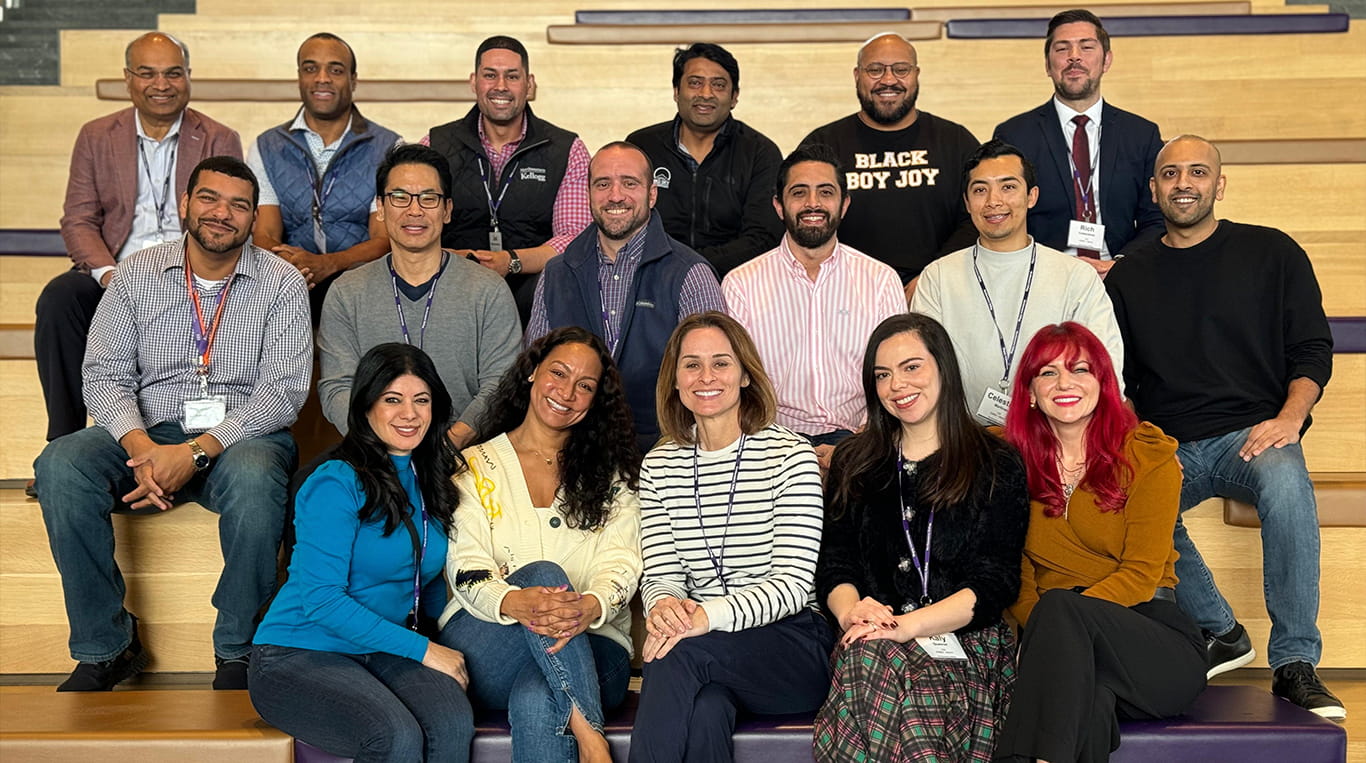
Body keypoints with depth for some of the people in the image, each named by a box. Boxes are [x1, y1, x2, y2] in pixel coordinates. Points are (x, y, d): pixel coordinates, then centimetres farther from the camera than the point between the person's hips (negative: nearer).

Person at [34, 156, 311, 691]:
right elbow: (104, 374, 1)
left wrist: (196, 453, -22)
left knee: (255, 479, -38)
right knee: (60, 466, -26)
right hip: (148, 432, 3)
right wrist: (140, 447, -21)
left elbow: (283, 390, -9)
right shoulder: (137, 274, 8)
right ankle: (105, 646, -14)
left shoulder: (281, 283, 1)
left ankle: (236, 649, -18)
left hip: (242, 434, -2)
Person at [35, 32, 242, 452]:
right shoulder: (96, 137, 14)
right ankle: (64, 441, -20)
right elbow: (78, 221, 7)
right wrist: (107, 273, -14)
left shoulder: (220, 141, 9)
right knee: (57, 298, -28)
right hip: (114, 271, 2)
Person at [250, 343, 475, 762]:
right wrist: (423, 649, -16)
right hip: (299, 656, -6)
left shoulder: (430, 481, 11)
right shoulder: (337, 484, -12)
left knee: (454, 723, -27)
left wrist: (450, 648, 2)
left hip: (383, 653, 6)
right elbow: (321, 599, -18)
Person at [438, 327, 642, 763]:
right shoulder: (475, 467, 12)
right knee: (543, 573, -34)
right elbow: (466, 571, -2)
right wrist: (518, 603, -28)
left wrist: (590, 608, -27)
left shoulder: (612, 474, 15)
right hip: (485, 641, 1)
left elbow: (622, 564, 0)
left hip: (590, 646, 0)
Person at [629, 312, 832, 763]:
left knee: (682, 653, -33)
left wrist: (709, 615, -29)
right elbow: (661, 575, 4)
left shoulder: (789, 456, -4)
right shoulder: (659, 467, 10)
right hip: (706, 648, 2)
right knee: (704, 712, -35)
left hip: (794, 647, -2)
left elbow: (794, 583, -12)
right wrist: (663, 604, -23)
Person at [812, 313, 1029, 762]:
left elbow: (997, 583, -1)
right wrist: (850, 610, -14)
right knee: (868, 656, -37)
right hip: (870, 637, 3)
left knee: (876, 660, -37)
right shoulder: (853, 464, 20)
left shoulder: (998, 466, 9)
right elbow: (834, 565, 12)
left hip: (967, 640, -2)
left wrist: (908, 625, -17)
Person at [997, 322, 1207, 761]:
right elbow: (1016, 575, 7)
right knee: (1091, 699, -38)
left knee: (1060, 607, -35)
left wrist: (1057, 618, -19)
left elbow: (1141, 574, -5)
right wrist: (1042, 632, -15)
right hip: (1068, 648, 1)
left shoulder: (1148, 456, 3)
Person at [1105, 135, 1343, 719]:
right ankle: (1218, 632, -7)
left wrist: (1289, 417, -13)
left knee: (1285, 483, -38)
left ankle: (1294, 665, -27)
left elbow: (1313, 349, 6)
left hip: (1251, 432, -2)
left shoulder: (1271, 254, 9)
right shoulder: (1129, 278, 16)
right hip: (1167, 447, 3)